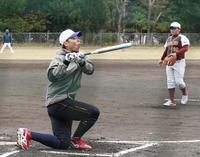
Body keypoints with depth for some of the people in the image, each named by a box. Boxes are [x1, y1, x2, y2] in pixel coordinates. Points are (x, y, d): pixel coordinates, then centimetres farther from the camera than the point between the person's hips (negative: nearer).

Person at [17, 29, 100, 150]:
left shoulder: (79, 56, 11)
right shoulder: (60, 57, -11)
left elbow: (90, 70, -1)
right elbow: (52, 76, -26)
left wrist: (82, 62, -20)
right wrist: (66, 62, -36)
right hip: (59, 102, -8)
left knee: (63, 144, 7)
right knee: (94, 112, -16)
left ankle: (28, 134, 11)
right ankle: (76, 139, -1)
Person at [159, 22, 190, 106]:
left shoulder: (182, 38, -8)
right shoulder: (169, 39, 16)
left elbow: (185, 48, -22)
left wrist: (176, 53, -33)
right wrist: (162, 59, 13)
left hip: (179, 62, -7)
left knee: (178, 81, -10)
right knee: (170, 82, 2)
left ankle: (185, 94, 20)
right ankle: (172, 101, 4)